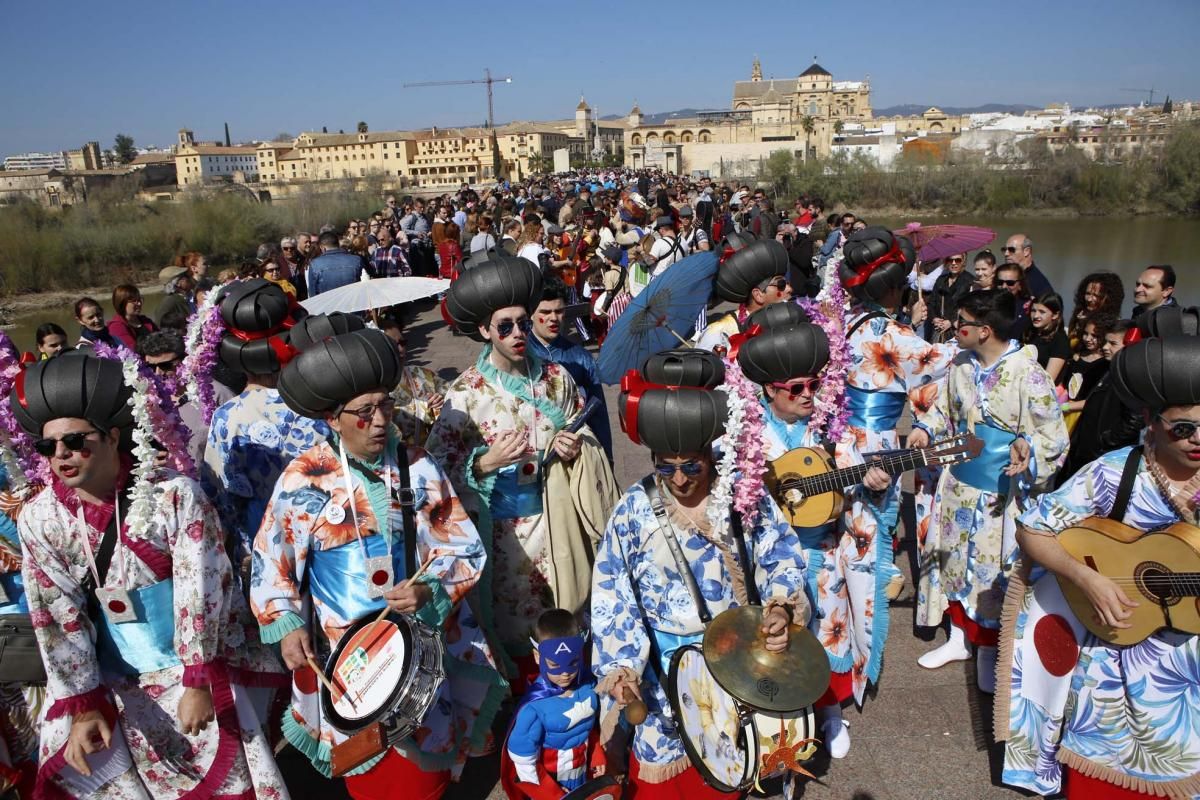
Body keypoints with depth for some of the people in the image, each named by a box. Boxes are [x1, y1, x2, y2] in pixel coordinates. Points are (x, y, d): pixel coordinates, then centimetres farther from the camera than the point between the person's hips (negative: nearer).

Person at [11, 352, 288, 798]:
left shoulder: (174, 494, -15)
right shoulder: (39, 520, -4)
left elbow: (199, 590, -16)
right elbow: (57, 617, -5)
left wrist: (198, 682, -17)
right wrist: (83, 705, -9)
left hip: (195, 666, -3)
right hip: (111, 685, 3)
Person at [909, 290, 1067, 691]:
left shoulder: (1027, 374, -19)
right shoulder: (960, 365, -1)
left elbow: (1053, 433, -14)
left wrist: (1027, 445, -33)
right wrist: (925, 429, -2)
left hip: (1001, 492, -6)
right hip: (957, 484, 6)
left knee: (993, 569, 6)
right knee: (953, 560, 16)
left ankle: (987, 649, 27)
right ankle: (959, 637, 36)